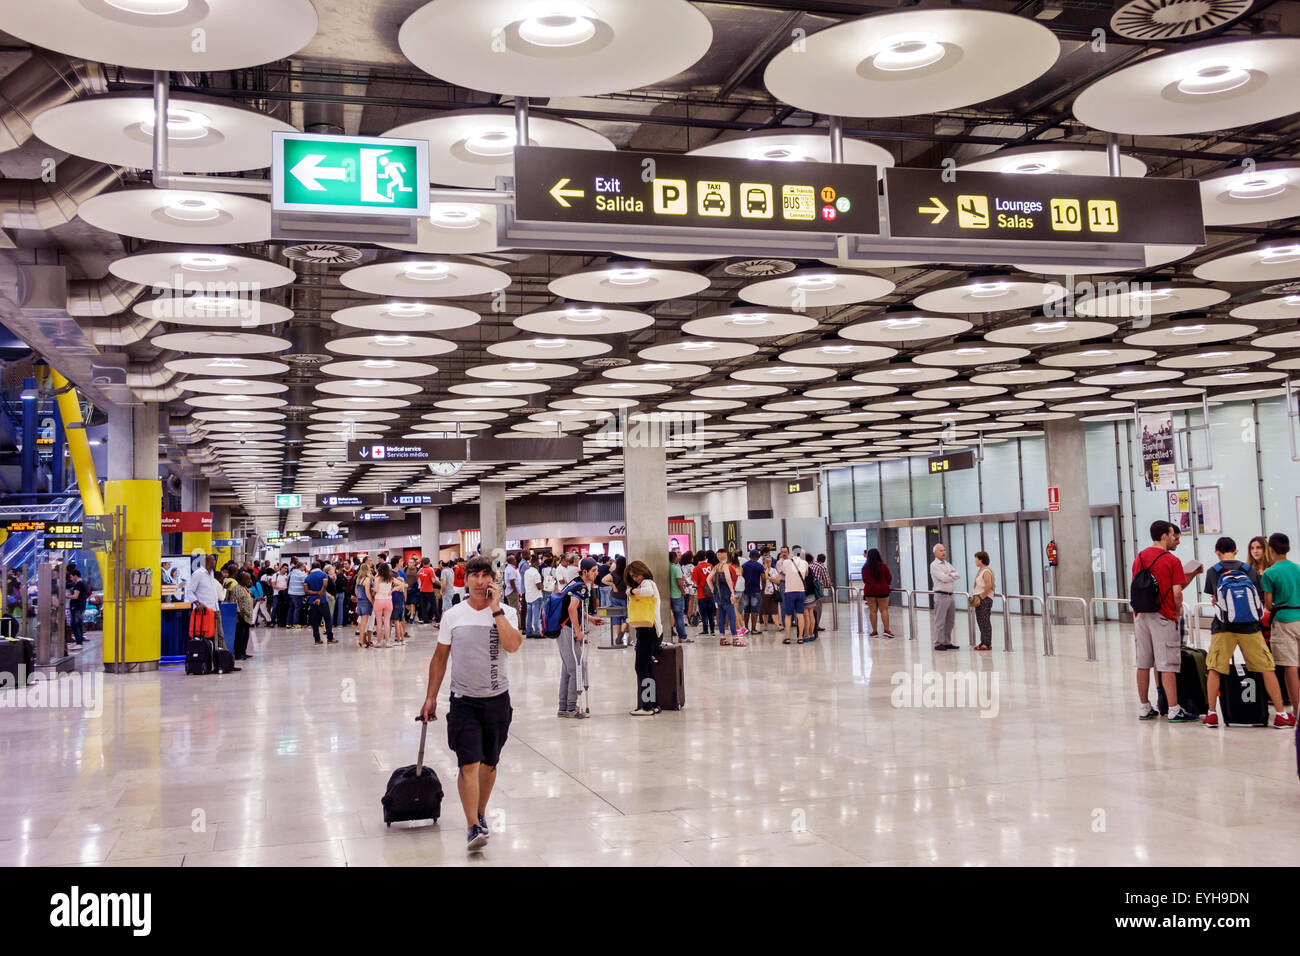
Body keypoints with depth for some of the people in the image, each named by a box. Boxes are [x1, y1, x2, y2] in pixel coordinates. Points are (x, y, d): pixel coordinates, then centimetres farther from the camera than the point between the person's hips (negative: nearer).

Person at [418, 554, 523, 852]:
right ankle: (473, 827, -9)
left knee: (489, 763, 12)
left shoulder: (506, 613, -3)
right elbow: (439, 658, 9)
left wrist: (496, 609, -20)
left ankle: (480, 814, 32)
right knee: (469, 763, -11)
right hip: (464, 700, -1)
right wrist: (431, 697, 8)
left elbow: (513, 645, -23)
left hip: (497, 699, 1)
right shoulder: (453, 615, 0)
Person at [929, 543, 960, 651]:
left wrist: (950, 574, -10)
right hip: (941, 596, -8)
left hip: (950, 596, 8)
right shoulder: (934, 565, -7)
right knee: (940, 621, -5)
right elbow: (944, 578, -17)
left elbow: (958, 574, 8)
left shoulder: (947, 564, 18)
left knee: (950, 621, 11)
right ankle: (938, 643, -1)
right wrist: (953, 575, 1)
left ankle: (947, 642, 19)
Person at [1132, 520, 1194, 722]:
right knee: (1167, 665, -3)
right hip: (1162, 617, -6)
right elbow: (1177, 593, -12)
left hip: (1140, 615, 6)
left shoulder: (1139, 558, 8)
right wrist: (1178, 610, 6)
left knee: (1143, 664, 10)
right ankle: (1174, 710, -1)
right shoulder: (1172, 561, -9)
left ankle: (1144, 708, 15)